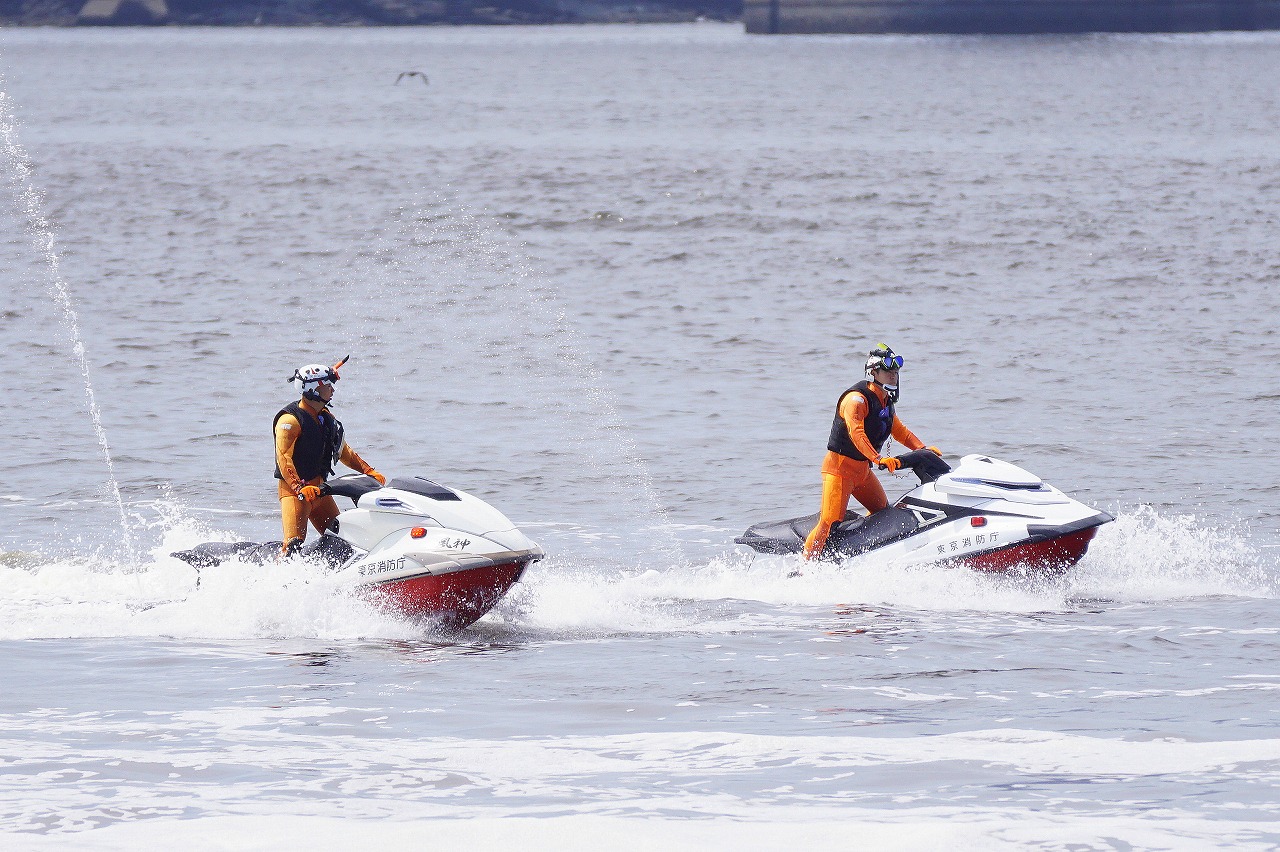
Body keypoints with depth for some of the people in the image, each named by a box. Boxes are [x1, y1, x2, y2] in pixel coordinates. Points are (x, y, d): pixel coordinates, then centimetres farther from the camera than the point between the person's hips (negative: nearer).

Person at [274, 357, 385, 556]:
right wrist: (300, 488, -35)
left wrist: (369, 471, 14)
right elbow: (284, 458, -22)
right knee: (294, 541, -22)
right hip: (294, 489, -9)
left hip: (319, 488, 9)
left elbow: (343, 450, 23)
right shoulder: (290, 420, -14)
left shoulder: (326, 418, 14)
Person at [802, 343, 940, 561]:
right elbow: (856, 433, -30)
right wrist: (878, 459, -42)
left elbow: (899, 431, 21)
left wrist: (923, 449, 6)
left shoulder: (886, 402, 12)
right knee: (831, 522, -17)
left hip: (863, 469, 9)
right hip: (840, 467, -9)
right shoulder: (857, 399, -18)